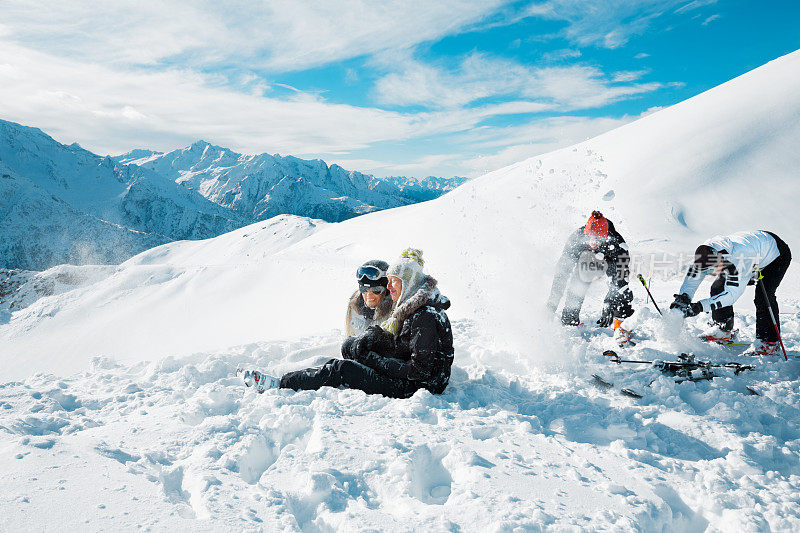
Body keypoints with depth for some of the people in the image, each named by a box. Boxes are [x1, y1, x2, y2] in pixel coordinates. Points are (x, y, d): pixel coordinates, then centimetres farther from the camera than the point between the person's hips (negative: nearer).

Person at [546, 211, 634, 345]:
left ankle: (619, 327, -4)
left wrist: (609, 306, -46)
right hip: (585, 259, 1)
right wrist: (552, 301, -33)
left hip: (612, 260, -1)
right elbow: (562, 270, -29)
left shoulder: (616, 243, -37)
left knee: (622, 292, -22)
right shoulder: (577, 238, -33)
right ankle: (568, 324, -3)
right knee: (576, 289, -18)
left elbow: (618, 279, -37)